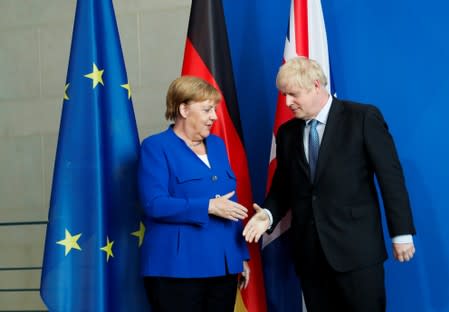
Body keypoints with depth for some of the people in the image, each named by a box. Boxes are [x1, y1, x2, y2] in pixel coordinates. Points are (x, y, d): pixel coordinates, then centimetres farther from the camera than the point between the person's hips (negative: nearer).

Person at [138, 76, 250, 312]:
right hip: (177, 268, -6)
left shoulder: (217, 144, 14)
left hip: (223, 265, 6)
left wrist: (242, 256, 14)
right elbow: (154, 204, -17)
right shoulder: (156, 147, -5)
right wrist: (208, 206, -19)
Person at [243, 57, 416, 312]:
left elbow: (390, 175, -5)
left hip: (356, 246, -4)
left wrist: (402, 232, -6)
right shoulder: (287, 132, 11)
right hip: (309, 250, 4)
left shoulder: (364, 117, -4)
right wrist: (269, 214, -4)